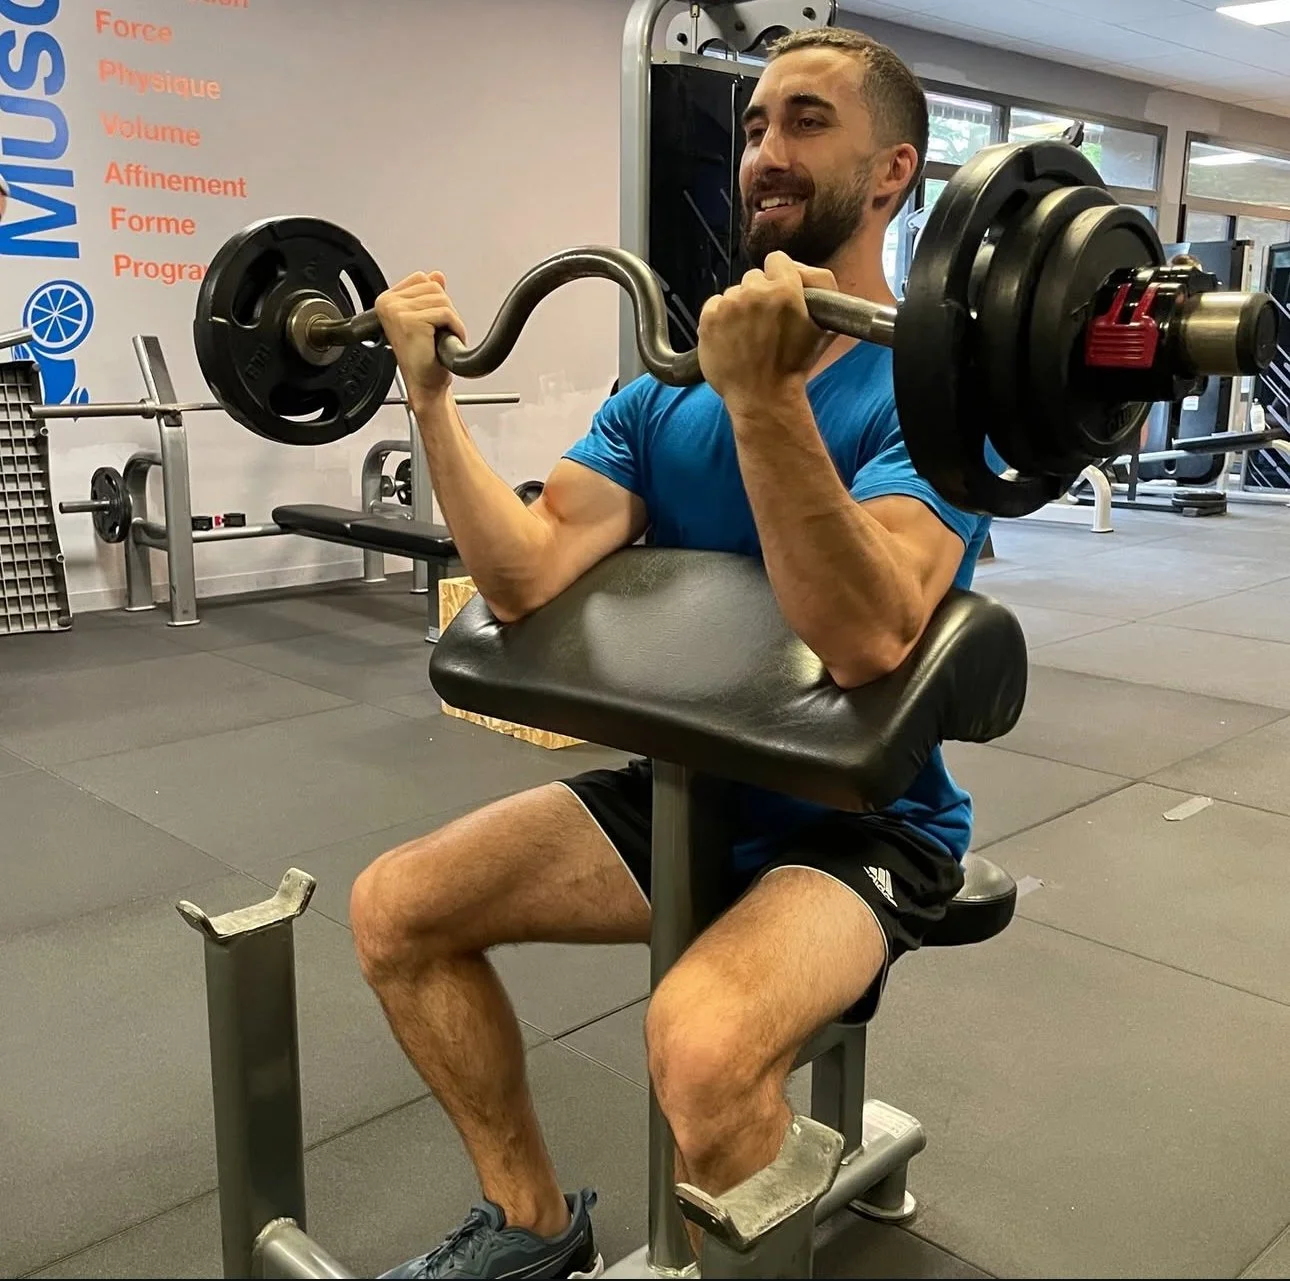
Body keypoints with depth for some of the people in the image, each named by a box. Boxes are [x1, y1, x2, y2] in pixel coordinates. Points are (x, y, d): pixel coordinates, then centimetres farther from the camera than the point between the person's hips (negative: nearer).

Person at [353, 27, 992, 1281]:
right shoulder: (667, 387, 4)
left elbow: (863, 642, -33)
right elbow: (527, 580, -10)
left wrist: (763, 395, -42)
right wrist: (431, 391, -16)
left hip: (862, 822, -6)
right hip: (683, 787, 7)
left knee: (700, 1041, -34)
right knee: (393, 910, -2)